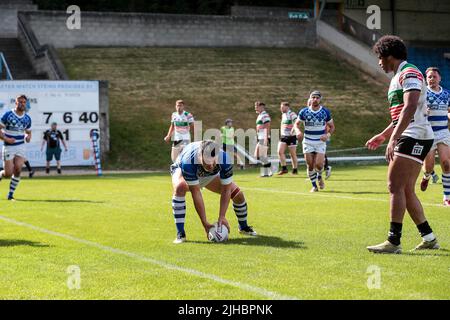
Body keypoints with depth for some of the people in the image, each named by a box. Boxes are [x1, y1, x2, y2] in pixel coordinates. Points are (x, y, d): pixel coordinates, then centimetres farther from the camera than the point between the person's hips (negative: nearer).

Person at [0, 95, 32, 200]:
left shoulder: (27, 118, 6)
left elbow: (28, 132, 19)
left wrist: (28, 137, -4)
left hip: (21, 147, 3)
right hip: (9, 147, -3)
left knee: (18, 170, -14)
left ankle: (11, 193, 1)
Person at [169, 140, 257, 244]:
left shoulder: (224, 159, -37)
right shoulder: (188, 161, -45)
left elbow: (226, 189, -27)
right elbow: (195, 192, -41)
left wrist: (222, 217, -32)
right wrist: (205, 223, -41)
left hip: (210, 176, 3)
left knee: (238, 194, -7)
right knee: (180, 187, -39)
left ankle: (243, 227, 24)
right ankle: (180, 233, -30)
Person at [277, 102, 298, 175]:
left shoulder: (292, 114, -11)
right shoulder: (283, 115, 15)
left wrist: (292, 130, -35)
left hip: (291, 136, -7)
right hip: (283, 136, 7)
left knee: (293, 154, 0)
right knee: (280, 151, -7)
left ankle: (295, 170, 10)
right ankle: (284, 168, -2)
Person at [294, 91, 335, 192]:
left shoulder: (325, 112, -2)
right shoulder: (304, 111, -2)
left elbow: (332, 126, 7)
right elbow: (296, 124, 7)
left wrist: (328, 135, -12)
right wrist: (298, 131, -15)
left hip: (321, 142, -1)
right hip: (308, 142, 1)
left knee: (319, 164, -14)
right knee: (310, 165, -3)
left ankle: (319, 177, 20)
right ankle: (314, 186, 15)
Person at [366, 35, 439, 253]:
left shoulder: (409, 73, -11)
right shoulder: (398, 78, 21)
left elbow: (410, 107, -26)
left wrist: (393, 138, -33)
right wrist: (383, 135, 28)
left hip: (416, 137, -10)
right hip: (408, 138, 10)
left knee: (395, 186, -13)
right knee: (406, 191, 9)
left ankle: (393, 241, -13)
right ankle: (429, 238, 15)